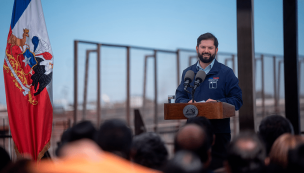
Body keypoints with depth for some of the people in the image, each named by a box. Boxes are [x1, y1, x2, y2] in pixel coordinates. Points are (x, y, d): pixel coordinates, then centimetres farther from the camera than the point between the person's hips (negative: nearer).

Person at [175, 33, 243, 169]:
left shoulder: (226, 73, 4)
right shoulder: (188, 73, 15)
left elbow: (237, 100, 0)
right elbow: (179, 97, 14)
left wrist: (218, 103, -16)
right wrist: (188, 102, -9)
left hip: (219, 132, -3)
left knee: (218, 167, -4)